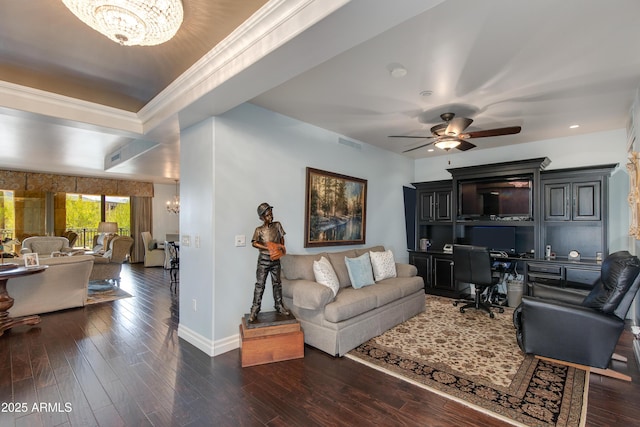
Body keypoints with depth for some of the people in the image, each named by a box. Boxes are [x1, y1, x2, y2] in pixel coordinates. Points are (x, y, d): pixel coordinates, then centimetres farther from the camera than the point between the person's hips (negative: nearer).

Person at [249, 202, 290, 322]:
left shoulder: (277, 225, 3)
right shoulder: (259, 230, -6)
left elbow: (282, 238, 14)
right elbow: (254, 243, -18)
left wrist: (281, 247, -2)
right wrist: (268, 248, -24)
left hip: (276, 260, 3)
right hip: (263, 260, -3)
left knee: (277, 284, 12)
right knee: (260, 285, 1)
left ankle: (279, 306, 25)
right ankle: (254, 310, 9)